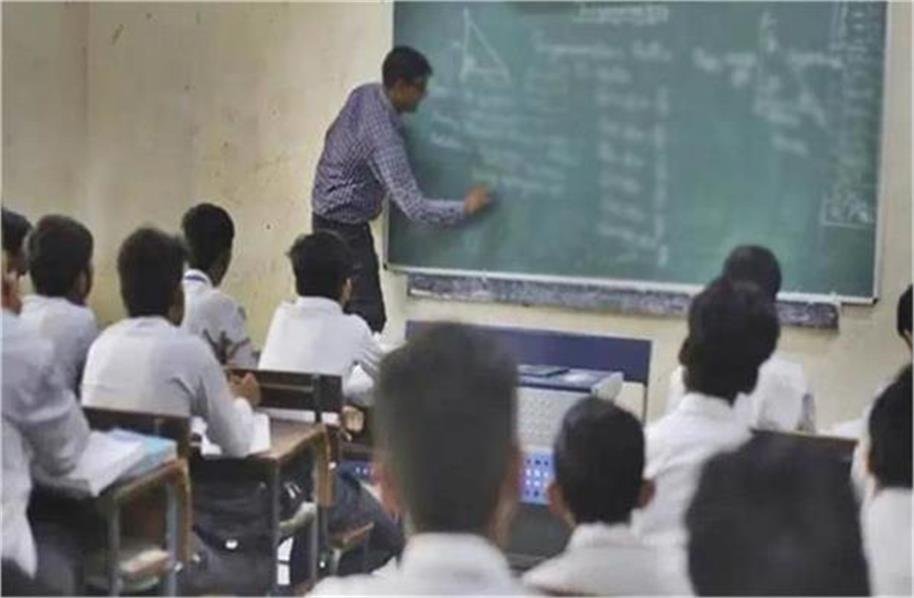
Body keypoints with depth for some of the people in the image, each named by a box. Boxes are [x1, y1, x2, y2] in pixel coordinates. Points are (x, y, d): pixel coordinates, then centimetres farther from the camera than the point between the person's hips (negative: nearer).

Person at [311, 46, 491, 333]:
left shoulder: (363, 94, -3)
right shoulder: (384, 137, -29)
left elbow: (332, 136, 15)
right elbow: (414, 207, -29)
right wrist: (466, 207, -20)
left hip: (328, 217, 10)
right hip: (346, 228, -10)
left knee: (346, 312, 14)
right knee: (369, 318, -10)